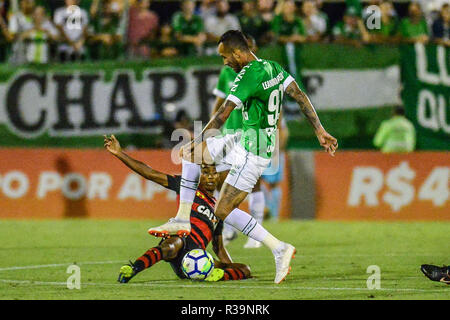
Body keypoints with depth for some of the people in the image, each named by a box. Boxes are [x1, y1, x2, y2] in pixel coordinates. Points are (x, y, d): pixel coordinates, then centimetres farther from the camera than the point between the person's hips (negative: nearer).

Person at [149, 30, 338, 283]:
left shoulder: (248, 75, -20)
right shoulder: (273, 67, 6)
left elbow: (223, 115, -20)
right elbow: (301, 97, 8)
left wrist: (197, 141, -10)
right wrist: (320, 131, 11)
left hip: (253, 152, -10)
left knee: (224, 211, -5)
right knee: (189, 153, 12)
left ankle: (279, 249, -5)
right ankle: (182, 220, 12)